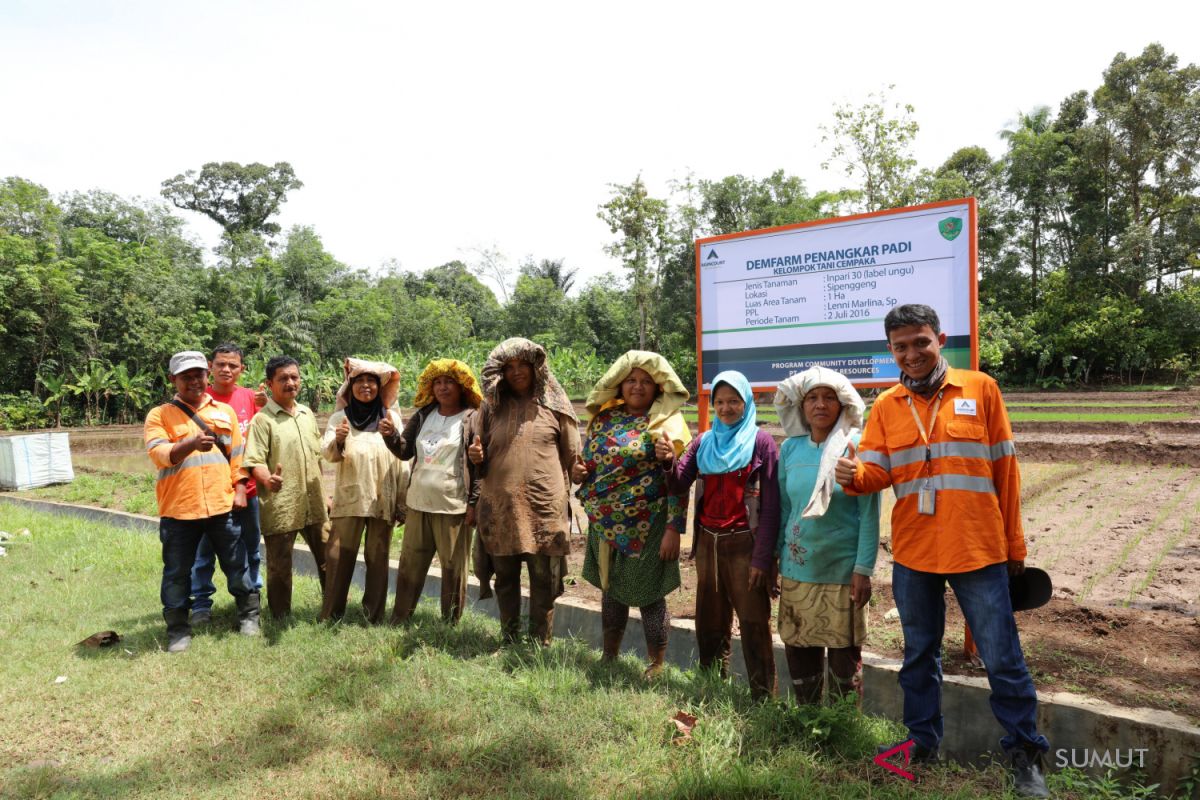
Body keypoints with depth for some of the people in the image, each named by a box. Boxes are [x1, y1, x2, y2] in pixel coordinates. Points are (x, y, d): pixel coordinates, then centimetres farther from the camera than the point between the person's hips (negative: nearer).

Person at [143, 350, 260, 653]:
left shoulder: (225, 411, 11)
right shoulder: (159, 415, 2)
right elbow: (158, 454, -14)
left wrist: (239, 489, 4)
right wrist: (191, 444, -31)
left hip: (222, 503, 2)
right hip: (178, 508, -2)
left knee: (237, 564, 11)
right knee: (177, 572, 8)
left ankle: (248, 615, 26)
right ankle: (178, 629, 23)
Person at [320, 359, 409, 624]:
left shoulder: (391, 417, 3)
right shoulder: (339, 418, 2)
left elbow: (402, 462, 5)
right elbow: (328, 454, -12)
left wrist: (403, 503, 2)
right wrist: (338, 440, -35)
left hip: (383, 501, 1)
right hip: (348, 499, -1)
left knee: (378, 559, 7)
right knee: (338, 558, -1)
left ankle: (374, 617, 17)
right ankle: (330, 616, 11)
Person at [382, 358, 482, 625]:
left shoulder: (472, 419, -6)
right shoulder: (423, 415, 11)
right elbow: (406, 451, 13)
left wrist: (473, 503, -12)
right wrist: (391, 436, -7)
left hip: (453, 508, -5)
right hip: (418, 504, 6)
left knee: (453, 569, 4)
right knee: (410, 564, 13)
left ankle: (450, 624, 16)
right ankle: (398, 620, 25)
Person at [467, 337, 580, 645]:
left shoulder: (553, 405, 2)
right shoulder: (491, 406, 9)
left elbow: (572, 457, 3)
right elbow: (480, 456, 15)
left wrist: (563, 495, -2)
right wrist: (475, 456, -8)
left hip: (545, 507, -2)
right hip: (500, 507, 3)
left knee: (544, 581, 4)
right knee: (505, 578, 13)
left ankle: (540, 644, 17)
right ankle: (509, 641, 27)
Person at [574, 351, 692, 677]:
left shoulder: (665, 423, -8)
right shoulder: (604, 418, 9)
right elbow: (590, 460, 21)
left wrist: (673, 529, -18)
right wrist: (579, 472, -2)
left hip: (646, 526, -6)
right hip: (604, 524, 6)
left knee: (648, 593, 4)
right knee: (610, 588, 18)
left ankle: (657, 665, 23)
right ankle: (609, 656, 36)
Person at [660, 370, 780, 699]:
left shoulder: (761, 441, -4)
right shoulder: (703, 442, 10)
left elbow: (771, 505, -8)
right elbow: (679, 485, 2)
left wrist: (762, 558, -13)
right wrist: (669, 461, -19)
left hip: (744, 544, -5)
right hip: (708, 544, 5)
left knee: (754, 625, 0)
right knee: (710, 623, 14)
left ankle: (763, 697, 10)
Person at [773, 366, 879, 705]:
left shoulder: (856, 447, -8)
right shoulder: (790, 448, 4)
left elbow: (869, 512, -8)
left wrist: (864, 569, -11)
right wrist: (774, 559, 9)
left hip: (842, 571, -4)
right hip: (796, 569, 4)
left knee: (845, 655, 8)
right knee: (798, 652, 13)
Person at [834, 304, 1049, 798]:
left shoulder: (980, 389, -2)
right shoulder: (886, 406, 4)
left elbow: (1004, 468, 0)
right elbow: (878, 471, -3)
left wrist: (1014, 543, 2)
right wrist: (854, 474, -27)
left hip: (979, 551, -2)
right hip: (912, 554, 3)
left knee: (1002, 658, 7)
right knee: (919, 655, 16)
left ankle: (1025, 755, 28)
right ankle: (922, 745, 34)